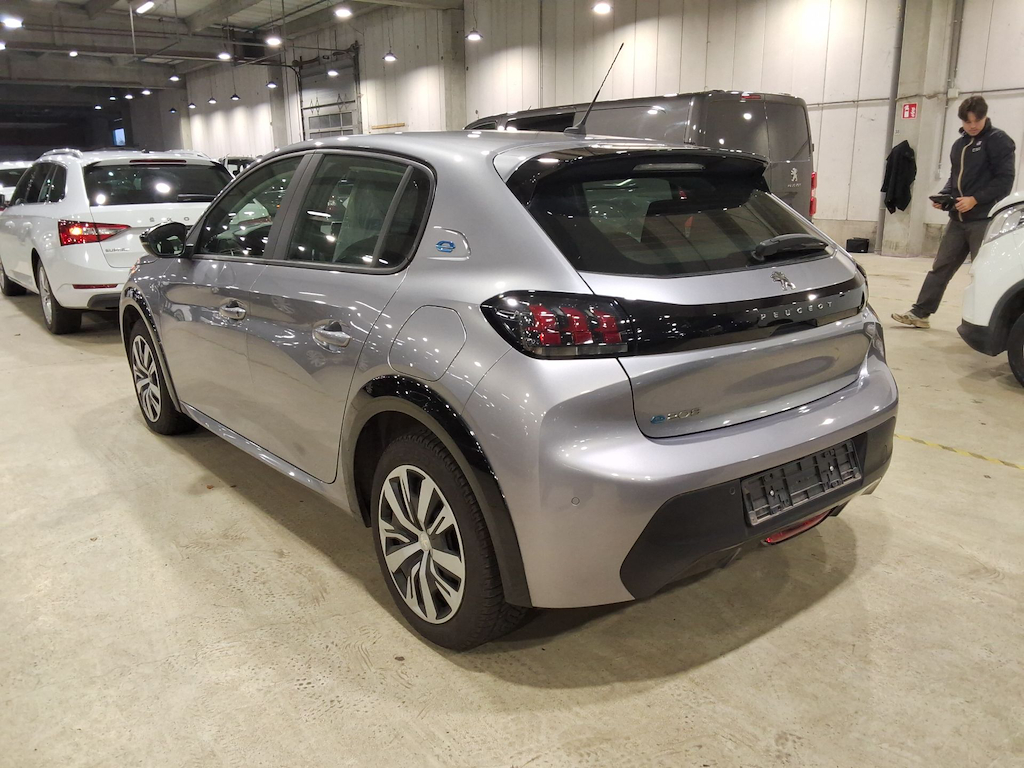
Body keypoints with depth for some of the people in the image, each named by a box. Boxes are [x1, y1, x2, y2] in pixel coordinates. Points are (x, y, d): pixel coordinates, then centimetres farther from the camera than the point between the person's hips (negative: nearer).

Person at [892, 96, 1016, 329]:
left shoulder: (998, 141, -6)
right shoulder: (959, 144, 15)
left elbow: (1005, 180, -12)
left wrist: (975, 199, -20)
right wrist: (943, 196, 3)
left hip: (985, 220, -7)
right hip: (958, 219, 7)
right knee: (941, 267, 7)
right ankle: (920, 313, 11)